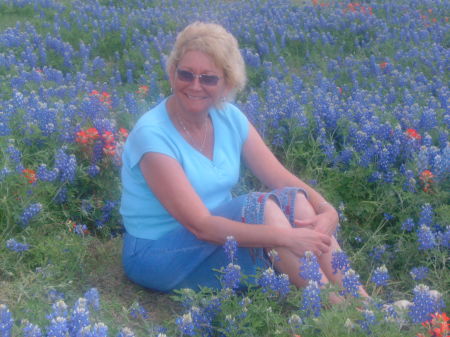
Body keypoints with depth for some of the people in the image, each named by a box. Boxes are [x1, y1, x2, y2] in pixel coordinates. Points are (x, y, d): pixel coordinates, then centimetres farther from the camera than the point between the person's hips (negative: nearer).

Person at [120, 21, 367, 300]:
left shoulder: (230, 118, -1)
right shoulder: (153, 134, -21)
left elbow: (282, 178, -4)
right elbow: (200, 225, -27)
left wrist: (327, 211, -24)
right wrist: (285, 236, -33)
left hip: (218, 234, 6)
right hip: (158, 254, -6)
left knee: (296, 200, -17)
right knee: (262, 207, -27)